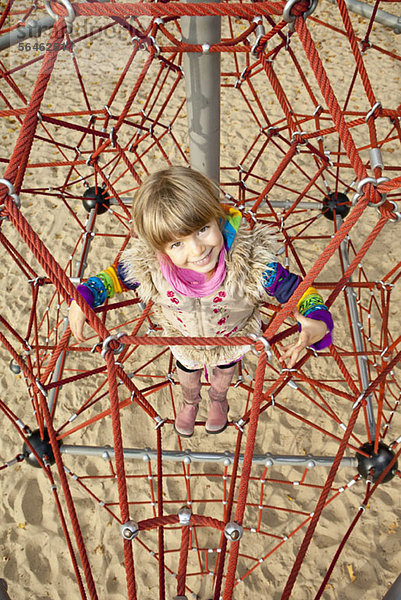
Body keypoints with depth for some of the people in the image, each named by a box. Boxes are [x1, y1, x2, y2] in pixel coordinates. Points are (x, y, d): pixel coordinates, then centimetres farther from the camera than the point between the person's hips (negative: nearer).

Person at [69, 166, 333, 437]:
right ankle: (190, 401, 74)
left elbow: (294, 288, -31)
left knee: (225, 369, 36)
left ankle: (218, 398, 74)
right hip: (184, 341, 1)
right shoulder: (148, 265, -39)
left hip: (234, 338, 0)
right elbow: (118, 275, -16)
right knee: (187, 372, 36)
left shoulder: (249, 260, -45)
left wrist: (318, 324, -50)